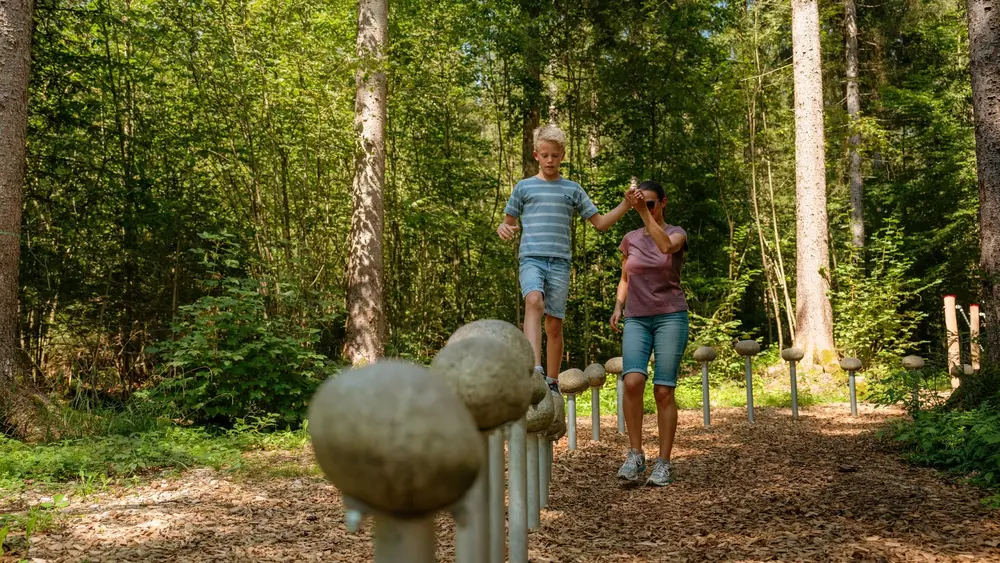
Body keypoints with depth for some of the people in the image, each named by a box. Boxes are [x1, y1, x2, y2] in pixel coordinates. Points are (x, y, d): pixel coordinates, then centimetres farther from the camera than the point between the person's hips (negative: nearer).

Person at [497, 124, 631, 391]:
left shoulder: (572, 189, 15)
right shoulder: (524, 187, 13)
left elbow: (601, 222, 16)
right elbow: (509, 222, 20)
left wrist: (627, 203, 4)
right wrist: (503, 229, -4)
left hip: (560, 261, 2)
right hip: (531, 257, -2)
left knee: (554, 323, 2)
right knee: (534, 301, -30)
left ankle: (552, 383, 14)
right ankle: (535, 369, -42)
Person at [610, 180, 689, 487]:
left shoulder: (677, 233, 1)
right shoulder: (630, 239, 12)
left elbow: (666, 246, -24)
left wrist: (644, 212, -29)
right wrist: (617, 307, 5)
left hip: (670, 317, -2)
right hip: (636, 320, 2)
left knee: (663, 391, -6)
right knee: (633, 381, -20)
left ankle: (663, 464, 3)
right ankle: (635, 454, -8)